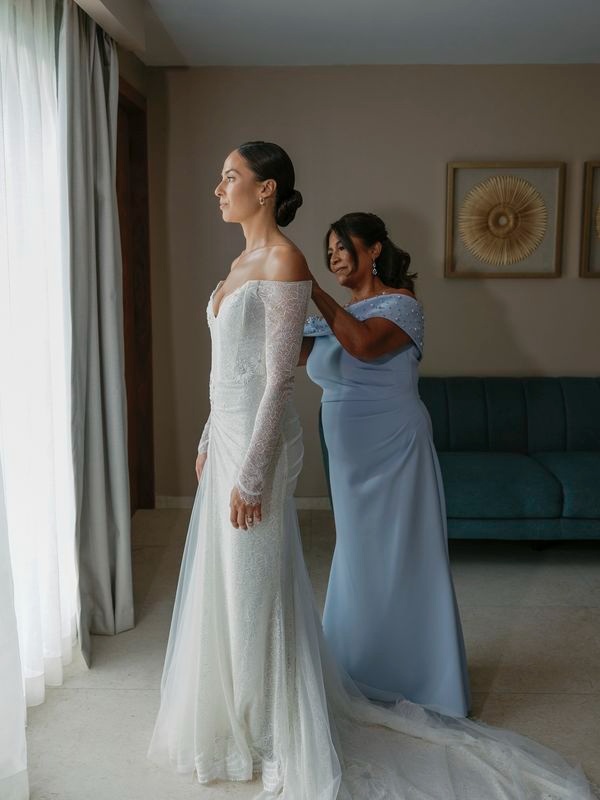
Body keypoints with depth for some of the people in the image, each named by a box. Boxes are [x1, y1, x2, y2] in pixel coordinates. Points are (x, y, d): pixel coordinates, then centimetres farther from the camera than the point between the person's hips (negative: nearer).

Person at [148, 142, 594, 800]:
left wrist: (251, 475, -20)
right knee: (227, 586, 19)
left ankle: (288, 746, 20)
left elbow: (279, 376, -20)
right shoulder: (242, 262, 14)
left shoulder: (283, 261, -15)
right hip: (227, 433, 10)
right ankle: (242, 722, 38)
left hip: (258, 445, -10)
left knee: (259, 594, 1)